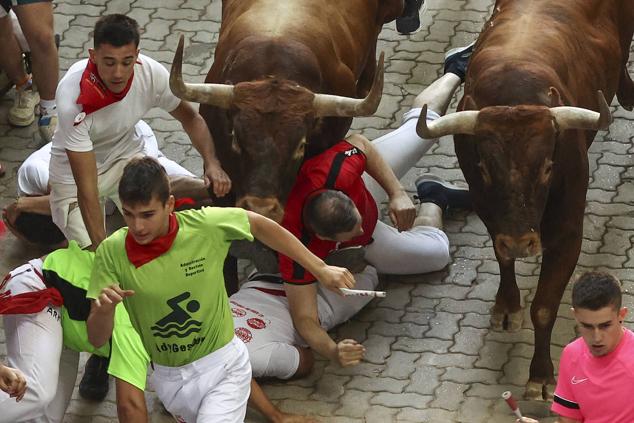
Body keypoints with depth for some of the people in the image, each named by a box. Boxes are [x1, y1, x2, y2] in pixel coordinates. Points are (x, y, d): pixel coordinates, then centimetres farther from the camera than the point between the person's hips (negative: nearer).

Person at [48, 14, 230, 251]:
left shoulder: (151, 73, -23)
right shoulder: (73, 97, -35)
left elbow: (190, 118, -3)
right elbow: (86, 186, -34)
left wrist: (211, 163, -22)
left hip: (126, 157, 4)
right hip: (73, 174, -4)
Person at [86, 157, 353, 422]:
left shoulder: (205, 226, -20)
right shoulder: (112, 252, -18)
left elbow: (260, 225, 0)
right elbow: (97, 339, -14)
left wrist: (320, 270, 2)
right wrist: (104, 310, -37)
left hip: (220, 367, -3)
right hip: (166, 378, 3)